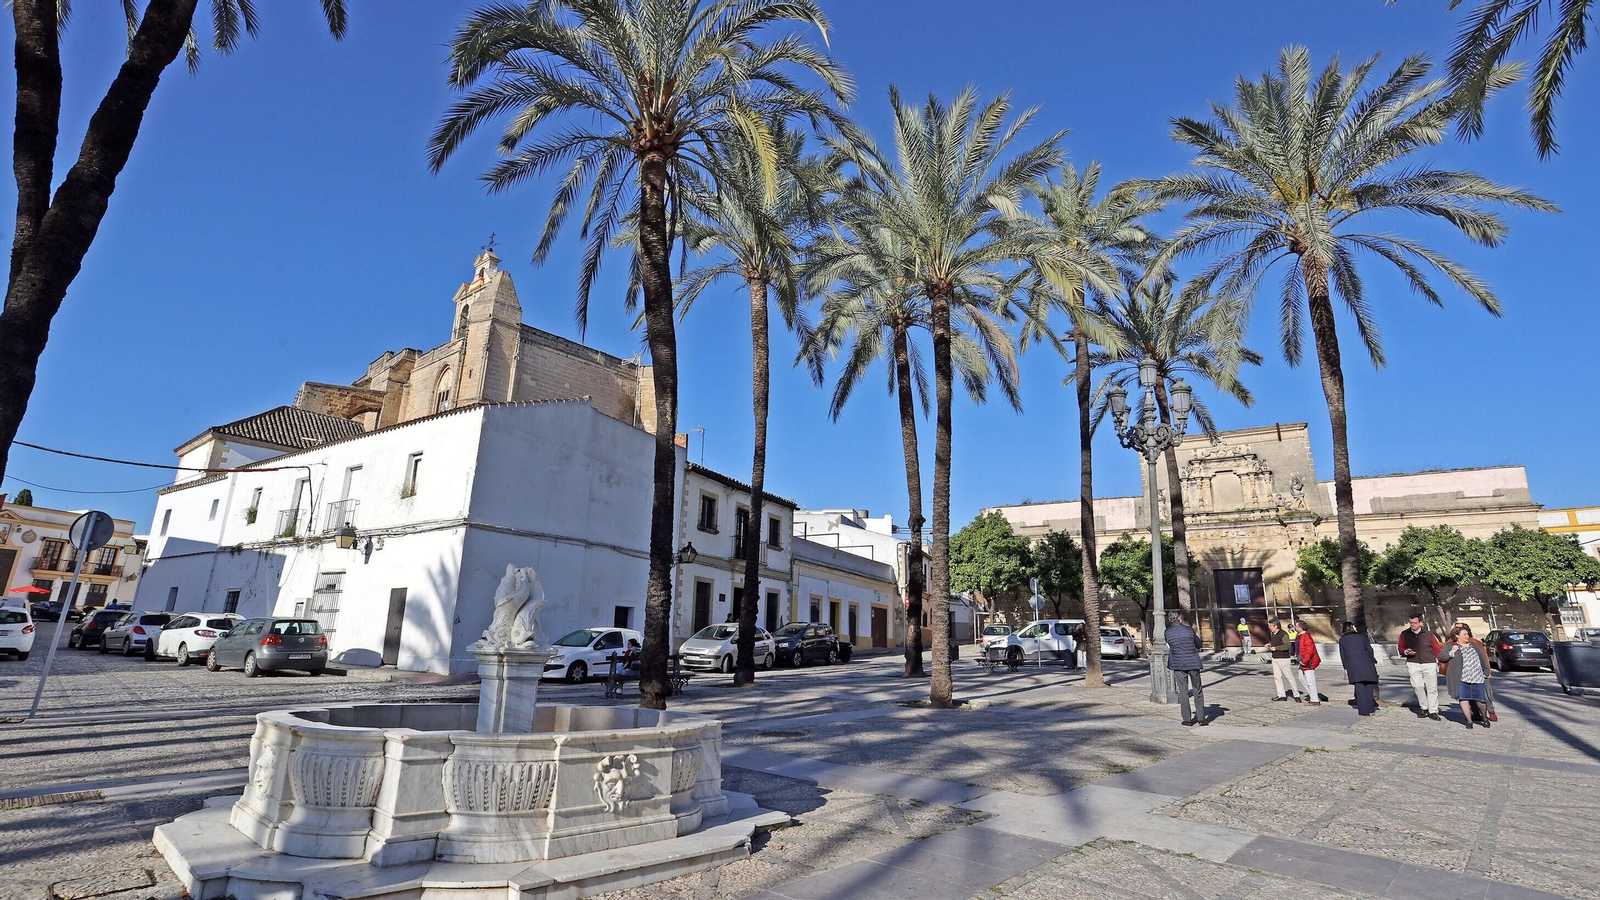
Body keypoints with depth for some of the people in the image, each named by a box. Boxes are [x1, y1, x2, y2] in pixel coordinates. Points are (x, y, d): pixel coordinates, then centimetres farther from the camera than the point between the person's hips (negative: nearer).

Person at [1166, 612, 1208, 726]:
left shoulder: (1167, 632, -2)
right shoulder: (1189, 630, -4)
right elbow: (1198, 645, 8)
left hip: (1178, 664, 0)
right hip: (1193, 663, 0)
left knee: (1183, 691, 5)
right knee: (1197, 690, 11)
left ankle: (1187, 720, 6)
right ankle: (1201, 718, 13)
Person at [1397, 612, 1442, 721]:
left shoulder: (1429, 634, 8)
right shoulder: (1405, 634, 10)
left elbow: (1436, 648, 11)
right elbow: (1401, 648, 13)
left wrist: (1437, 660, 1)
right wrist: (1406, 652, -8)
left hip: (1429, 664, 0)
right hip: (1413, 664, 0)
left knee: (1432, 688, -1)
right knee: (1418, 686, -9)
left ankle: (1433, 711, 6)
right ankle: (1423, 708, 6)